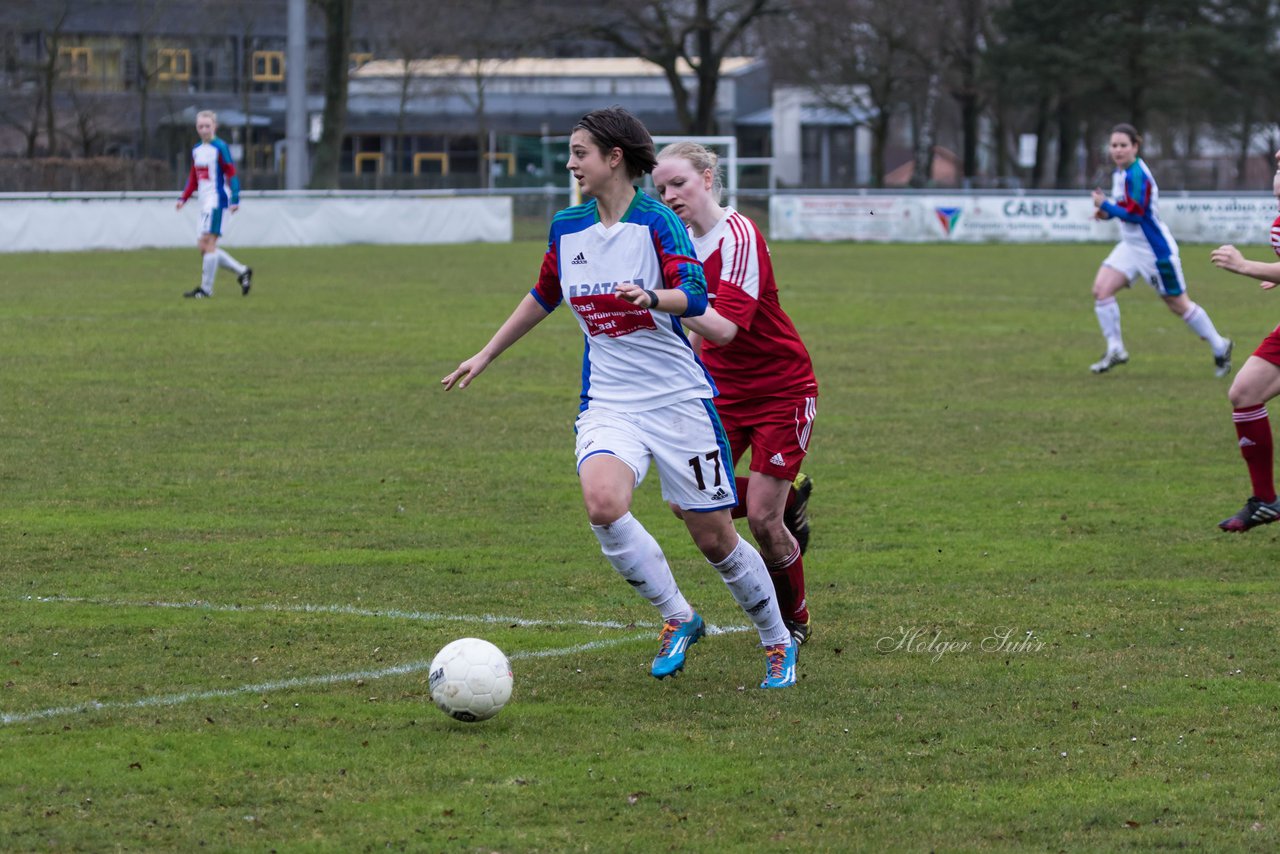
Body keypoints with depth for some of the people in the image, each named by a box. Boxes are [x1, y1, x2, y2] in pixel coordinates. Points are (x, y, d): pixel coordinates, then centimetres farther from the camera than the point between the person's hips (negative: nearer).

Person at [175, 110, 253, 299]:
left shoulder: (220, 148, -8)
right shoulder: (196, 150, 15)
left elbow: (231, 175, -11)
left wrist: (234, 200, -18)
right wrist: (183, 198, 14)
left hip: (216, 200, -9)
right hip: (204, 203, 9)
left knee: (208, 242, -12)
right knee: (203, 246, 6)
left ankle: (206, 288, -9)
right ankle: (242, 272, 15)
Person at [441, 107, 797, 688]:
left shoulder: (655, 221, -10)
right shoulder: (567, 228, 7)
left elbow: (695, 296, -23)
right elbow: (543, 297, 24)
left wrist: (651, 297, -43)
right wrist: (485, 356, 29)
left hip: (680, 399, -4)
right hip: (607, 403, 4)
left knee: (714, 538, 1)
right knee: (602, 504, -26)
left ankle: (777, 641, 26)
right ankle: (678, 619, -6)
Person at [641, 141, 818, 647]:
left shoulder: (739, 236, -21)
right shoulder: (684, 243, 3)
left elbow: (726, 328, -35)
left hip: (782, 391, -7)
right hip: (724, 391, 7)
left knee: (762, 519, -9)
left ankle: (795, 620, 16)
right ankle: (788, 497, 20)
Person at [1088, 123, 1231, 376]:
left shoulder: (1136, 176, -22)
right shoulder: (1119, 173, 6)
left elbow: (1134, 213, -27)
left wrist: (1104, 205, -19)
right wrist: (1107, 212, 1)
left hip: (1156, 249, -9)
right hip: (1131, 246, 9)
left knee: (1178, 305, 4)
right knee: (1101, 289, -8)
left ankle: (1220, 348, 22)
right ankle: (1115, 350, 1)